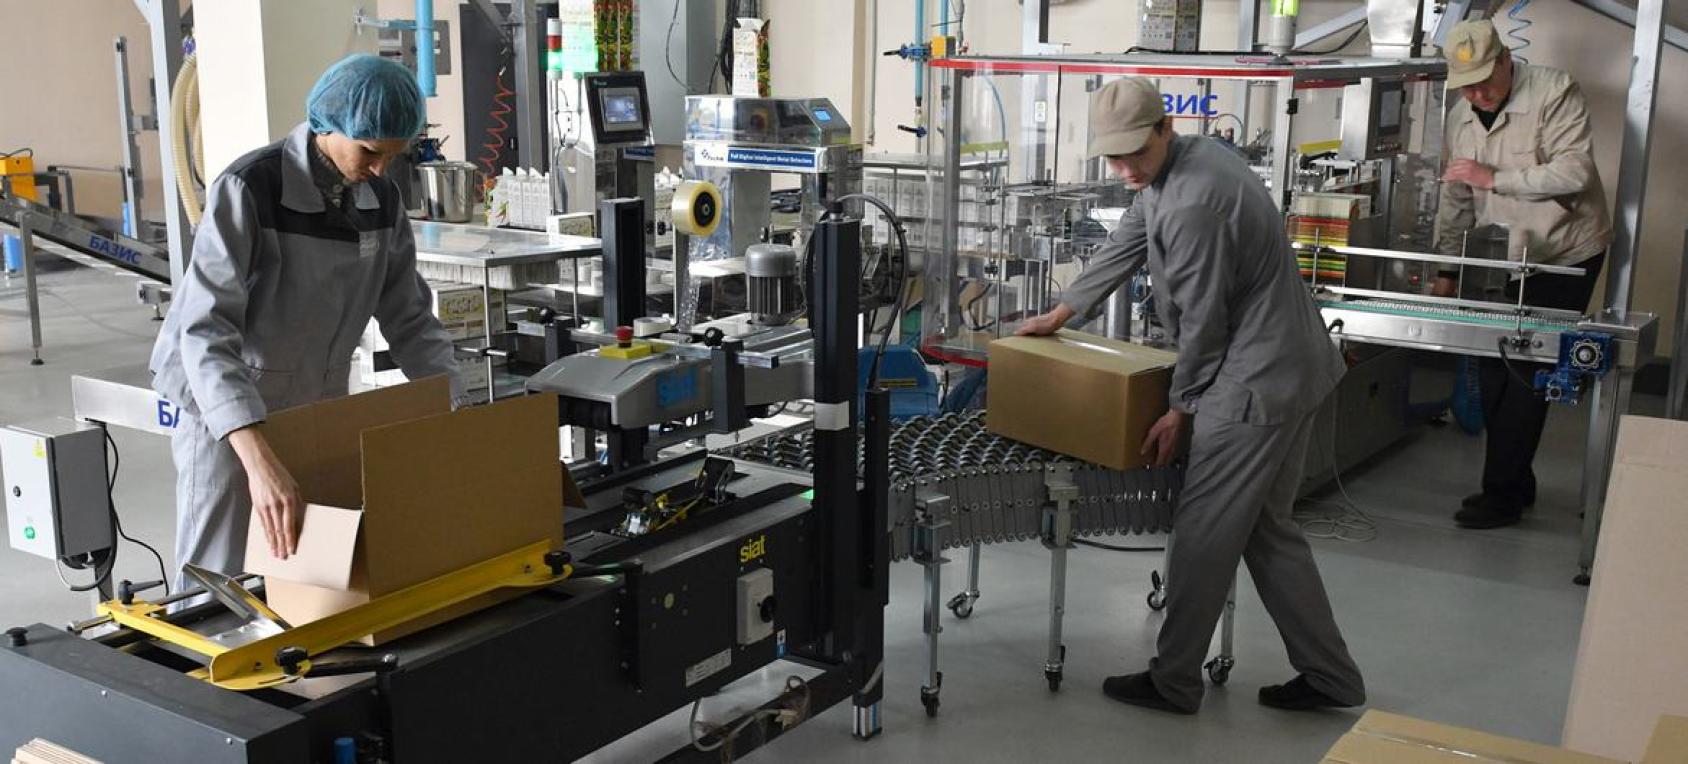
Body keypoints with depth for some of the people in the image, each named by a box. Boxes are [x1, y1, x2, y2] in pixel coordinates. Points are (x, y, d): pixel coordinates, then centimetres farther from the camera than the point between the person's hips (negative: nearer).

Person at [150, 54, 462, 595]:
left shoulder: (381, 201, -3)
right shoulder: (249, 190, -22)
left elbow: (410, 318, 5)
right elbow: (206, 329, -31)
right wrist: (258, 459, -44)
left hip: (319, 408, 5)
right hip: (227, 412, -5)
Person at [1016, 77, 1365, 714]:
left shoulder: (1192, 202, -24)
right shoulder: (1178, 161, 9)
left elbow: (1201, 319, -17)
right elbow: (1124, 247, 22)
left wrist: (1180, 409, -5)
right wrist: (1060, 315, 28)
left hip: (1254, 384, -11)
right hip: (1288, 368, 11)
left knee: (1203, 534, 1)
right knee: (1268, 529, 17)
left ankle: (1173, 682, 14)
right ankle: (1329, 676, 23)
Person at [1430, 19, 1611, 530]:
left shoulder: (1554, 93, -14)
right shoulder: (1460, 119, 5)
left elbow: (1575, 171, -24)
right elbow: (1456, 202, 11)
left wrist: (1494, 177, -25)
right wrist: (1446, 271, 11)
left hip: (1565, 256, -6)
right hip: (1501, 259, 7)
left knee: (1526, 377, -7)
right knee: (1493, 370, 7)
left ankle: (1503, 496, 0)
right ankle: (1515, 484, 21)